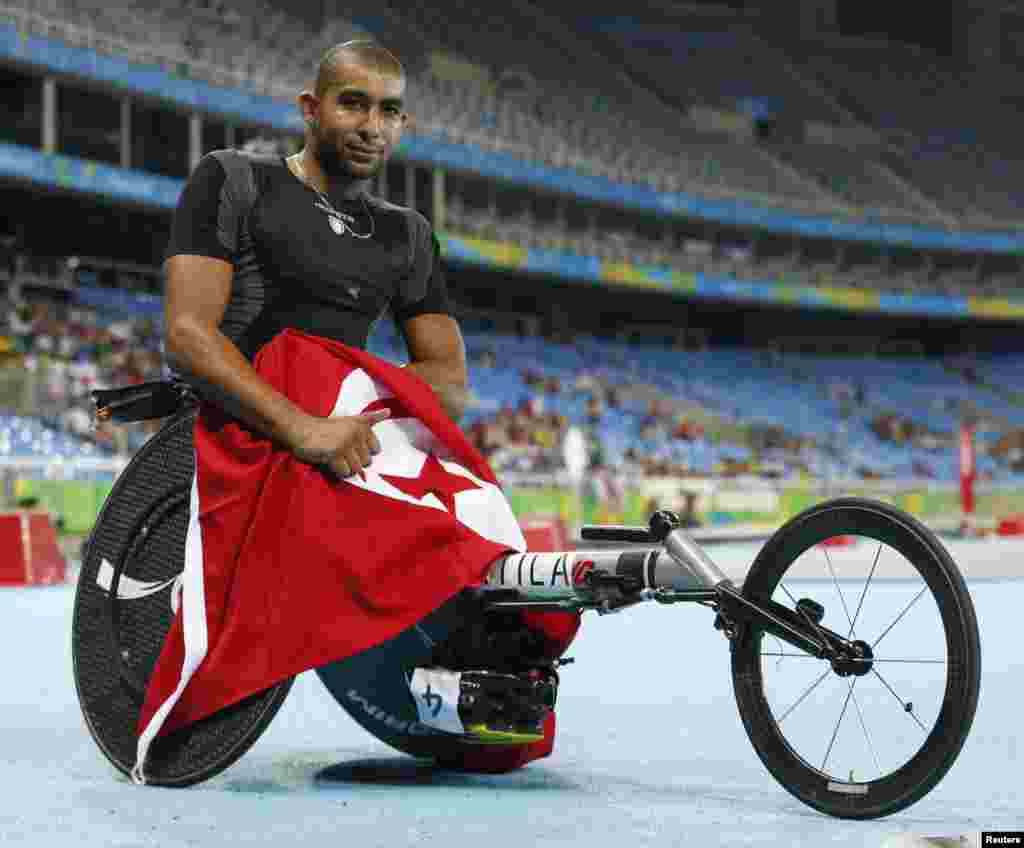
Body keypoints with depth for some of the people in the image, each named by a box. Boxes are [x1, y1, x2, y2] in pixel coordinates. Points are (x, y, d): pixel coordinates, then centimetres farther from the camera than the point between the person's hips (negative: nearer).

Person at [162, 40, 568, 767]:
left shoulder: (409, 236, 22)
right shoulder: (233, 182, 6)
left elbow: (451, 385, 12)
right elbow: (189, 333, -9)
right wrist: (301, 426, -25)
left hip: (349, 440, 5)